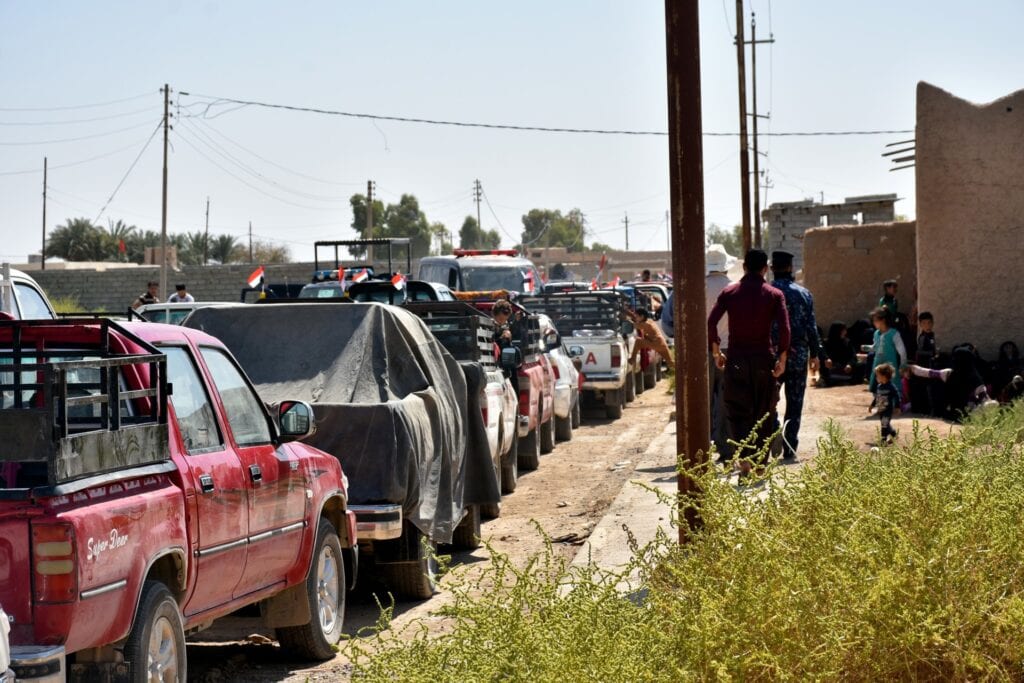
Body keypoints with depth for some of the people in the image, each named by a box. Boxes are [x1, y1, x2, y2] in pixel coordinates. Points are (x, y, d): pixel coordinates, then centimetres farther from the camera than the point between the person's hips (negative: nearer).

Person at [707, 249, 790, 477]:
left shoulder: (730, 292, 1)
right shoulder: (774, 295, -2)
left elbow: (711, 323, -8)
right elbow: (784, 328, -12)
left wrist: (716, 351, 2)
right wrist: (782, 358, -6)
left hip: (736, 358, 0)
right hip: (764, 359, 0)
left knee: (737, 411, 2)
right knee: (763, 412, 11)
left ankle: (744, 456, -19)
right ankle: (760, 462, 14)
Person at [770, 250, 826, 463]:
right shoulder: (803, 294, 0)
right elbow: (811, 327, 1)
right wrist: (815, 353, 9)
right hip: (798, 355, 1)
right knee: (794, 403, 6)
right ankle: (789, 449, 5)